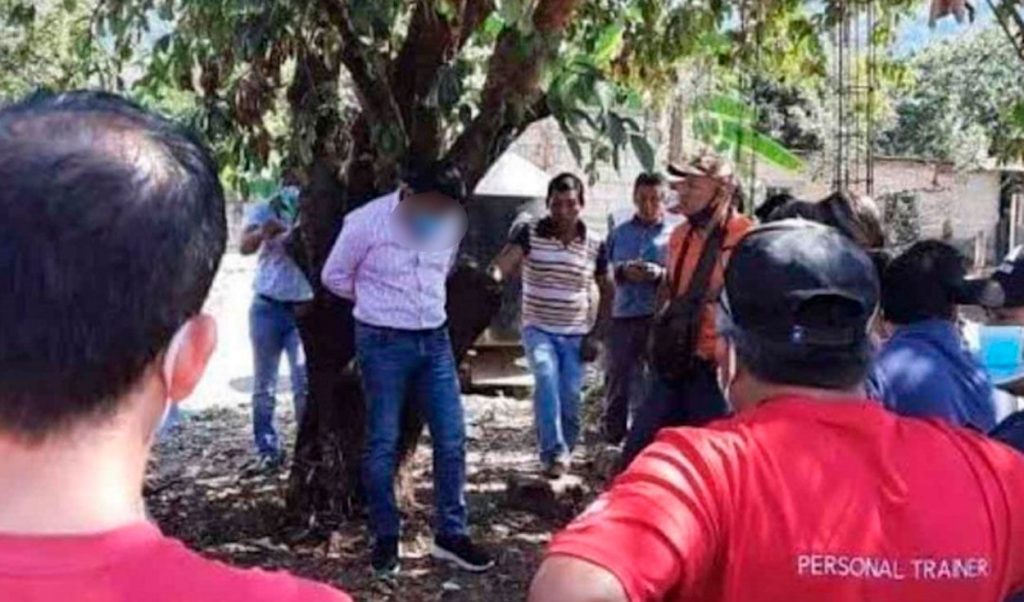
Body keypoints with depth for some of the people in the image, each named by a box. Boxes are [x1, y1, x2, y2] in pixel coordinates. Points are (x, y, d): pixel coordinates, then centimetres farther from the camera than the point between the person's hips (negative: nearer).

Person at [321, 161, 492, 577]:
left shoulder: (450, 222, -1)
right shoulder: (366, 222, -15)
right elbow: (334, 276, -1)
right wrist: (380, 304, 7)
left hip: (434, 340, 5)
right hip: (384, 343, -4)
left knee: (452, 437, 3)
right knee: (383, 443, 3)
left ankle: (451, 535, 15)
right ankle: (386, 538, 17)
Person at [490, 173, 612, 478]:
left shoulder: (595, 245, 0)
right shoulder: (528, 232, -6)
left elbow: (607, 291, 9)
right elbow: (505, 261, -23)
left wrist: (595, 335, 2)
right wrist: (492, 276, -47)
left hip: (576, 335, 2)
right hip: (538, 329, -2)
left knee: (569, 397, -1)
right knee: (546, 378, -26)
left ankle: (564, 452, 23)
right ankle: (553, 452, -22)